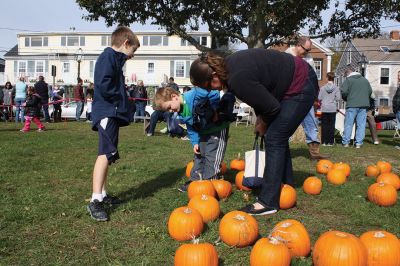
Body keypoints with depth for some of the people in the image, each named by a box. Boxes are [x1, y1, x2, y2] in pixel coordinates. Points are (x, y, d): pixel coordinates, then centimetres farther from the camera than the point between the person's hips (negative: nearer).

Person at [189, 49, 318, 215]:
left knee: (274, 139, -11)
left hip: (301, 87, -10)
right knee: (278, 136, 15)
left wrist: (262, 125, -4)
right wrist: (260, 118, 3)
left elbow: (272, 107, -22)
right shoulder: (228, 65, -2)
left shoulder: (238, 79, -31)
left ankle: (268, 202, -7)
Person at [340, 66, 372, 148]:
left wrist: (346, 99, 10)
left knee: (348, 124, 2)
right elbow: (370, 91, 14)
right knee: (361, 124, 5)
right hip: (364, 105, 4)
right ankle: (359, 143, 2)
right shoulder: (365, 80, 15)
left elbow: (344, 92, -9)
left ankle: (345, 142, 3)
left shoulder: (348, 80, -1)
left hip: (352, 105, -4)